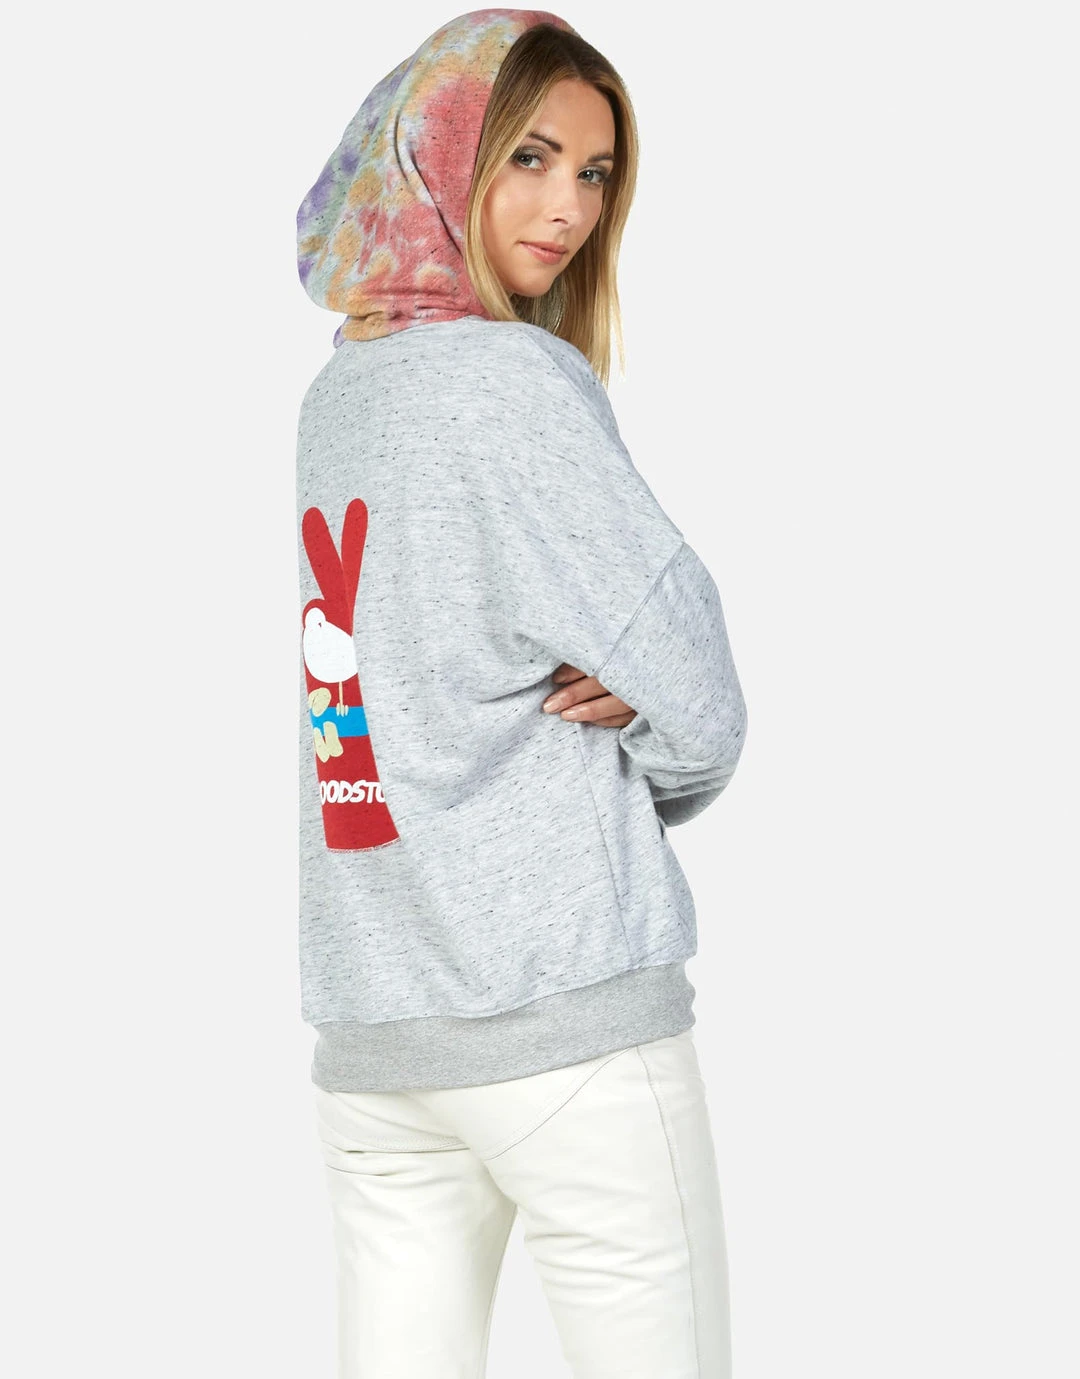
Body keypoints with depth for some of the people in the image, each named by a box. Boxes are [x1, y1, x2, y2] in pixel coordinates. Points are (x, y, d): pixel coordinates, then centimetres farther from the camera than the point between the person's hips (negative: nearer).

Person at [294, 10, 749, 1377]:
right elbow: (698, 705, -9)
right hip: (566, 1009, -7)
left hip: (363, 1020, 7)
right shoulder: (517, 380, -10)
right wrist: (656, 773, 10)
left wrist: (612, 690, 2)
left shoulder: (335, 394, 12)